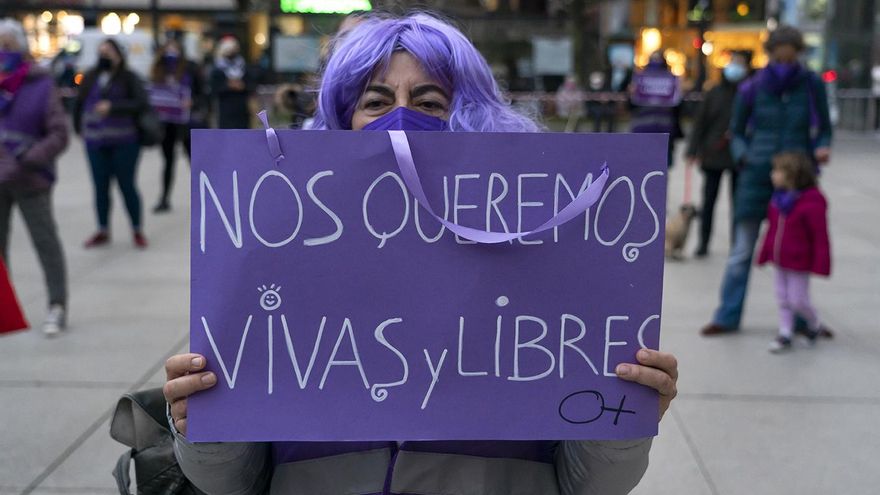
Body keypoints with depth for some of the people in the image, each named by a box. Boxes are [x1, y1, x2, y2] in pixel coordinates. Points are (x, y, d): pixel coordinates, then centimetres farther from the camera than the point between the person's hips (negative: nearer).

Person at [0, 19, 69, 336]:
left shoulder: (42, 86, -7)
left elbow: (59, 135, -10)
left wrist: (27, 160, -20)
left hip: (30, 181, -4)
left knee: (46, 242, 4)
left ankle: (57, 307, 14)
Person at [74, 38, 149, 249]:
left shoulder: (128, 78, -3)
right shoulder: (90, 77, 7)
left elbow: (142, 103, -15)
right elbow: (79, 103, 17)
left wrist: (113, 107, -20)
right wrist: (79, 127, 14)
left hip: (124, 142, -4)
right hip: (96, 142, 4)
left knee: (127, 185, 2)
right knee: (101, 187, 8)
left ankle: (137, 230, 16)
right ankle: (103, 231, 21)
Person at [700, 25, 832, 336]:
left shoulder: (812, 86, 0)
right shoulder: (751, 89, -2)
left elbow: (823, 129, 9)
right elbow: (737, 133, 8)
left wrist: (822, 148, -12)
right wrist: (743, 155, -10)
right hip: (757, 177, 0)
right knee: (742, 251, 2)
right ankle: (728, 316, 11)